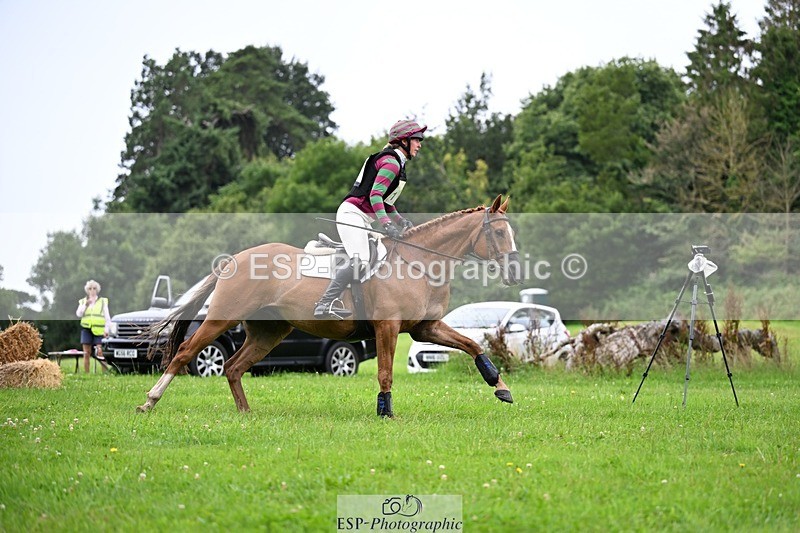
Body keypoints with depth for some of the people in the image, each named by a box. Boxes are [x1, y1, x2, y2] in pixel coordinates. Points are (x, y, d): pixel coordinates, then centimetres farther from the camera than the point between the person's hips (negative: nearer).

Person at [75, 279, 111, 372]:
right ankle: (86, 374, 1)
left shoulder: (103, 301, 13)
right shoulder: (83, 301, 17)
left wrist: (106, 329, -4)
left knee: (100, 352, -14)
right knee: (86, 353, -1)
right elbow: (78, 314, 1)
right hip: (86, 329, 2)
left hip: (99, 330, -2)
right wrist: (86, 305, -12)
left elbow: (107, 316, 7)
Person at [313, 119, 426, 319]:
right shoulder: (391, 163, -12)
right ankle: (324, 305, -28)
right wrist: (387, 224, -30)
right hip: (352, 214, -11)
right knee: (359, 261, -25)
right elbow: (375, 195, -22)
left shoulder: (397, 163, 19)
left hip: (363, 218, 11)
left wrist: (400, 220, 13)